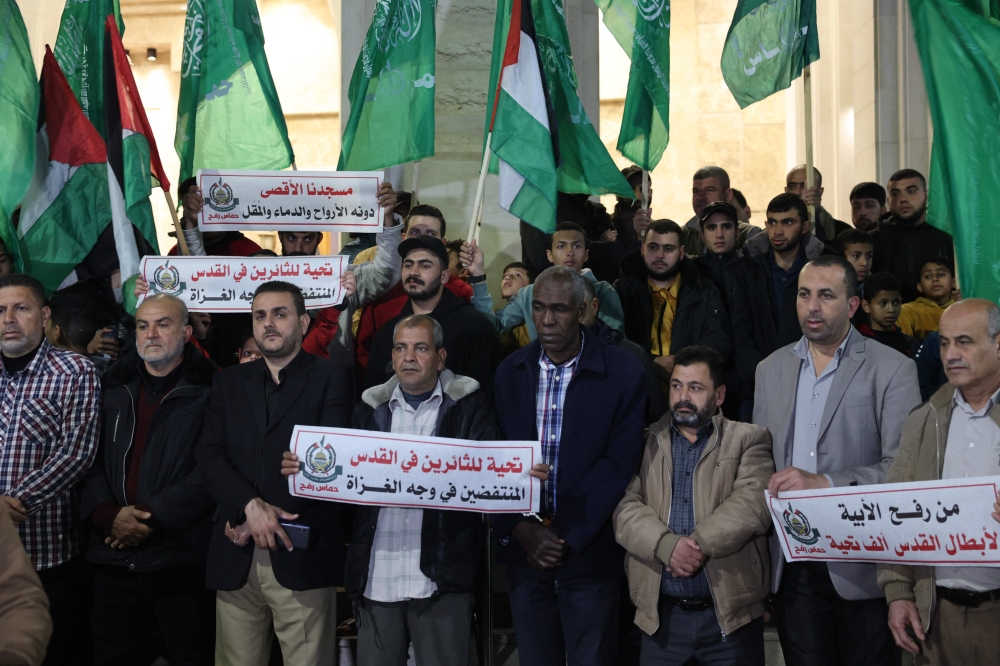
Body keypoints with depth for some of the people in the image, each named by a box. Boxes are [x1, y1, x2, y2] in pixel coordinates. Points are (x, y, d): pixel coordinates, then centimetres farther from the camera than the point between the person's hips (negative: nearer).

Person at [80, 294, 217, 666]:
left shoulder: (209, 391, -3)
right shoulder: (115, 388, 14)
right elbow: (93, 460, 8)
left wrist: (152, 515, -16)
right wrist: (107, 514, -9)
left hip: (180, 561, -5)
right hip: (114, 559, 5)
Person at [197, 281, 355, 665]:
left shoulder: (331, 378, 5)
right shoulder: (229, 382, 16)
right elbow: (209, 457, 5)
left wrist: (269, 516, -11)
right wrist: (250, 506, -12)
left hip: (301, 553, -3)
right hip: (236, 558, 3)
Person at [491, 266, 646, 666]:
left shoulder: (622, 373, -6)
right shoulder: (511, 371, 4)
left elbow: (619, 463, -10)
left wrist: (568, 537, -14)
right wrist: (520, 528, -10)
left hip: (589, 554, -3)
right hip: (524, 552, 3)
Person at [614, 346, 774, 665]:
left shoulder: (748, 439, 4)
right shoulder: (645, 443, 8)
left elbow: (753, 504, -11)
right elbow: (625, 509, -4)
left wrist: (699, 544, -20)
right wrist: (668, 545, -20)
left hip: (731, 612, -1)